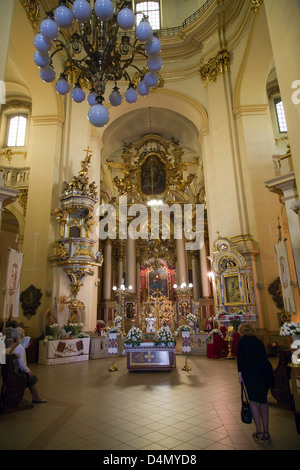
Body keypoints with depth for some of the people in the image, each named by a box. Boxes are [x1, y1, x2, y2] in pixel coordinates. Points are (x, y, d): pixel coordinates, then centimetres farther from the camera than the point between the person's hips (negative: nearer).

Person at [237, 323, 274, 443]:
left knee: (253, 400, 8)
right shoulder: (259, 341, 21)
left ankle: (259, 432, 8)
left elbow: (240, 357, -2)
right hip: (266, 370, 5)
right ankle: (266, 433, 17)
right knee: (263, 400, 15)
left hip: (251, 372, -5)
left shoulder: (242, 341, 6)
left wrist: (240, 374, 1)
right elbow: (264, 356, 22)